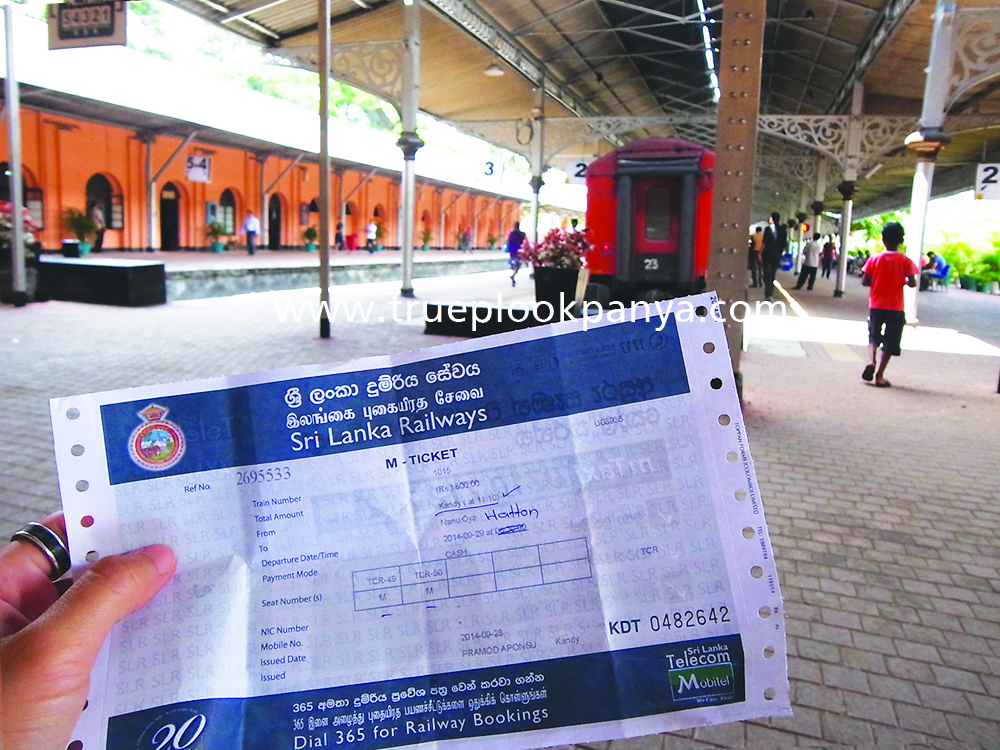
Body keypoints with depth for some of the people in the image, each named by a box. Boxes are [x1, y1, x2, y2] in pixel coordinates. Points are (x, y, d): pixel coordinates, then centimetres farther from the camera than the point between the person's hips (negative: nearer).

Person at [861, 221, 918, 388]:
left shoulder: (875, 259, -3)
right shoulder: (905, 261, -5)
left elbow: (865, 281, -5)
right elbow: (912, 283, -9)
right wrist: (902, 281, 11)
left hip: (876, 305, 1)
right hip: (895, 307, -1)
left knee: (874, 335, 16)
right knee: (890, 342, 4)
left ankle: (872, 361, -12)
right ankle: (879, 376, 2)